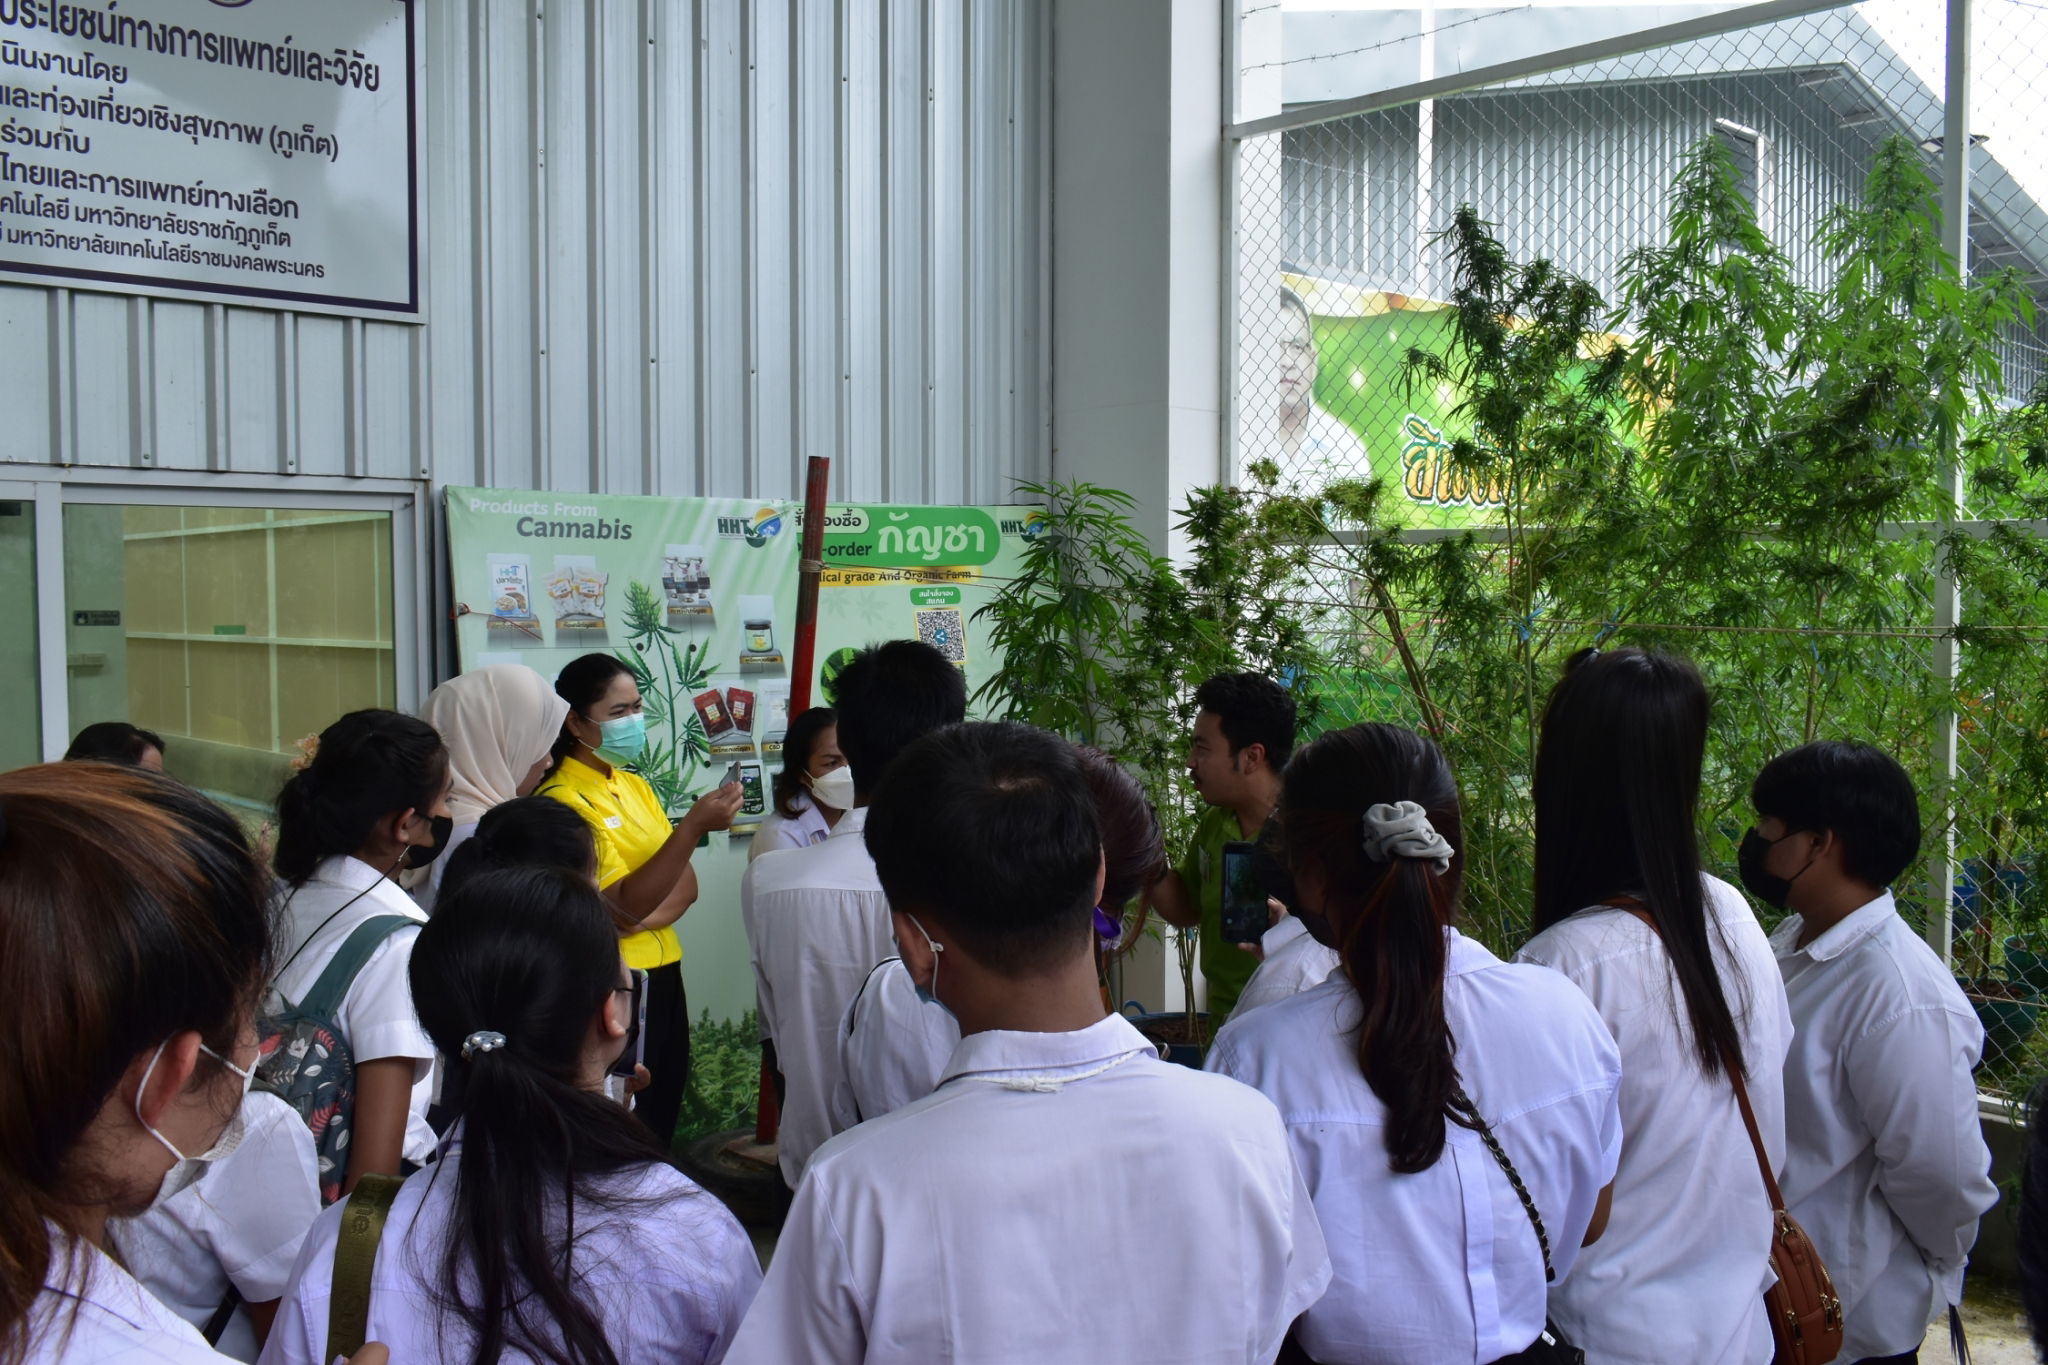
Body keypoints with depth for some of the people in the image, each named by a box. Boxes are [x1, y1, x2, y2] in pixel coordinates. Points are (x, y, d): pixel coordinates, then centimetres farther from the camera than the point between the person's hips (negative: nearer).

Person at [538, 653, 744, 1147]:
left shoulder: (635, 786, 12)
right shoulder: (562, 799, -13)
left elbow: (686, 884, 8)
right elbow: (625, 905, -21)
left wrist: (646, 918, -13)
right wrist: (692, 826, -30)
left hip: (662, 971, 7)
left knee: (661, 1123, 13)